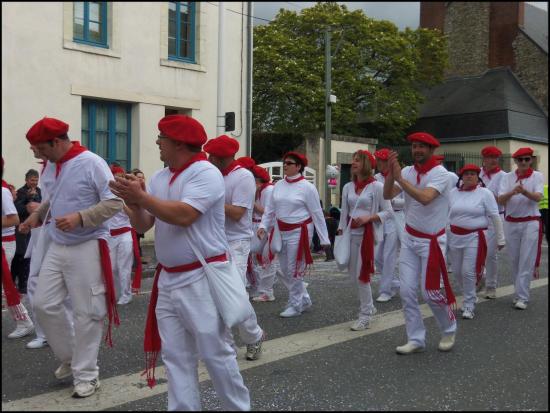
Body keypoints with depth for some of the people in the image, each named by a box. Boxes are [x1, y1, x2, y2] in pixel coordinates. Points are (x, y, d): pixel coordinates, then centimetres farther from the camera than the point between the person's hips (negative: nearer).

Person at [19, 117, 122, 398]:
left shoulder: (92, 163, -15)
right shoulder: (50, 167, 9)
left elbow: (114, 202, -17)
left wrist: (80, 217, -26)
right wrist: (38, 215, 8)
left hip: (87, 248, -7)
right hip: (57, 247, 8)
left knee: (86, 313, 0)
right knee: (44, 304, 8)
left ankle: (86, 375, 16)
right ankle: (69, 357, 31)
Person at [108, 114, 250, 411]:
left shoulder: (206, 173, -12)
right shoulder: (159, 177, 11)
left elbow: (183, 216, -25)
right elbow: (143, 226, 10)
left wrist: (142, 197, -18)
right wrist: (134, 204, -9)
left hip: (201, 278, -7)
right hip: (167, 279, 7)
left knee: (214, 352, 2)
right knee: (175, 356, 11)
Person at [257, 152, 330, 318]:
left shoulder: (307, 187, -11)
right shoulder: (278, 185, 5)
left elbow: (317, 214, -9)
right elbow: (270, 209, 10)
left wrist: (324, 239, -8)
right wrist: (263, 225, -5)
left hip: (299, 232, -6)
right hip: (281, 232, 6)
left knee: (295, 270, 0)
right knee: (285, 270, 13)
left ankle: (296, 305, 18)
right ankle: (304, 299, 31)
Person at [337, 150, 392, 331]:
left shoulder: (377, 187, -7)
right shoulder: (347, 187, 9)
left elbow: (388, 212, -5)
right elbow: (344, 213, 12)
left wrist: (368, 218, -18)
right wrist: (340, 233, 8)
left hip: (367, 235, -6)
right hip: (351, 234, 6)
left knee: (362, 275, -5)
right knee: (353, 275, 11)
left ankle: (365, 315, 10)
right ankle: (368, 307, 32)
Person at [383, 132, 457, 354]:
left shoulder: (440, 173, -15)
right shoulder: (408, 171, 2)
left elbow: (425, 198, -32)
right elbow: (387, 195, -8)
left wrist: (399, 177, -29)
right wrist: (390, 172, -21)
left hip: (431, 241, -5)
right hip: (409, 238, 5)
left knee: (431, 292, 0)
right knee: (406, 291, 1)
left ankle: (449, 330, 27)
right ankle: (416, 339, 14)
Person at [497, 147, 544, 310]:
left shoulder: (537, 176, -2)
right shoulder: (507, 177, 2)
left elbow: (538, 197, -17)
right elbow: (500, 200, -10)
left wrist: (524, 191, -36)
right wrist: (512, 192, -30)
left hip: (530, 222, -3)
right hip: (511, 223, 3)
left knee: (526, 261, -5)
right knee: (514, 260, 9)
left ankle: (521, 297, -3)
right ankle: (519, 293, 23)